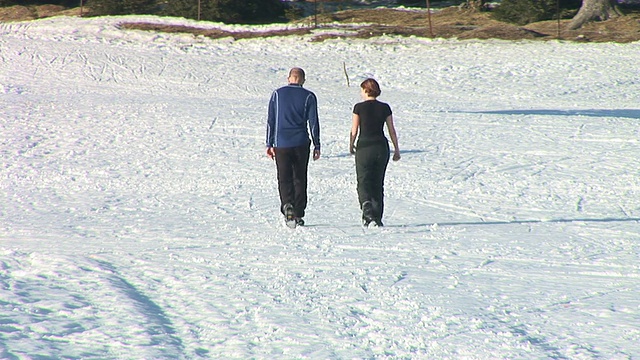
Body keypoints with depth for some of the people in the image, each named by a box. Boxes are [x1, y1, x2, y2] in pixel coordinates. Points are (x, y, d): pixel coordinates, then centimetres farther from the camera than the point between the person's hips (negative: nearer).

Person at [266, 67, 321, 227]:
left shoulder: (277, 94, 3)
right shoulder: (309, 96, -1)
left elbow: (270, 121, 3)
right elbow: (313, 122, -2)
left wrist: (269, 144, 8)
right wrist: (317, 146, 4)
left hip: (281, 144, 0)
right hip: (301, 144, 0)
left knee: (284, 178, 3)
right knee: (300, 179, 9)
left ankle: (287, 205, -23)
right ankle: (298, 214, 9)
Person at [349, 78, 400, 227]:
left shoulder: (359, 107, -6)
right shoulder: (385, 108, 2)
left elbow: (354, 131, -3)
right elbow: (392, 131, 4)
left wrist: (351, 146, 13)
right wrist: (397, 150, 12)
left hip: (364, 147, -3)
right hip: (382, 147, 3)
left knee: (363, 181, 1)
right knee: (378, 183, 12)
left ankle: (367, 207, -27)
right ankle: (378, 218, 12)